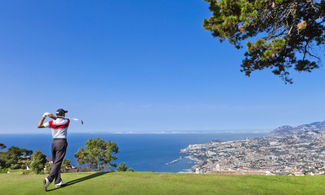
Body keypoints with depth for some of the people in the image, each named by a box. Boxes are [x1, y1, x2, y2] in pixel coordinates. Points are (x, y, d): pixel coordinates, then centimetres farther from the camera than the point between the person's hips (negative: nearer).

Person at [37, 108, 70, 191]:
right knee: (57, 163, -5)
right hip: (62, 143, -5)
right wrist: (52, 116, -1)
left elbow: (39, 126, 6)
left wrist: (44, 116, 8)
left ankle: (58, 181, 20)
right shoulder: (66, 121, -7)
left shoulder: (51, 122, 0)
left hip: (54, 142, 5)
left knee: (55, 162, 13)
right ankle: (48, 179, -20)